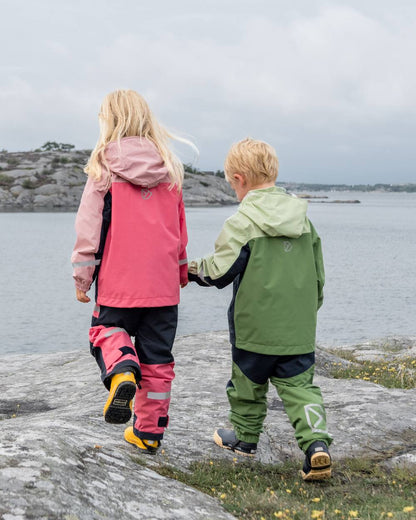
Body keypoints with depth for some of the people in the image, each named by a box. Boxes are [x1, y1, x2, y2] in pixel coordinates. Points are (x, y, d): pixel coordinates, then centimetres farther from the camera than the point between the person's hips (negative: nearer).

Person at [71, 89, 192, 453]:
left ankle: (121, 370, -15)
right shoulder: (170, 168, 6)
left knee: (107, 330, 17)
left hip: (118, 280, -3)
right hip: (163, 283, 3)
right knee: (158, 357, 11)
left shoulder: (104, 167, -6)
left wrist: (82, 276, 2)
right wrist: (181, 271, 26)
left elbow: (89, 226, -6)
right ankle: (150, 432, 18)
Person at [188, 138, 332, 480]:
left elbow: (220, 272, -14)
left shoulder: (242, 223, -14)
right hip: (299, 329, 4)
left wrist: (194, 269, 6)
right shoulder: (303, 218, 6)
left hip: (256, 327, -4)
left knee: (248, 383, 16)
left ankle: (245, 437, 34)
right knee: (299, 385, 7)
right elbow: (318, 274, 12)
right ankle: (316, 442, -11)